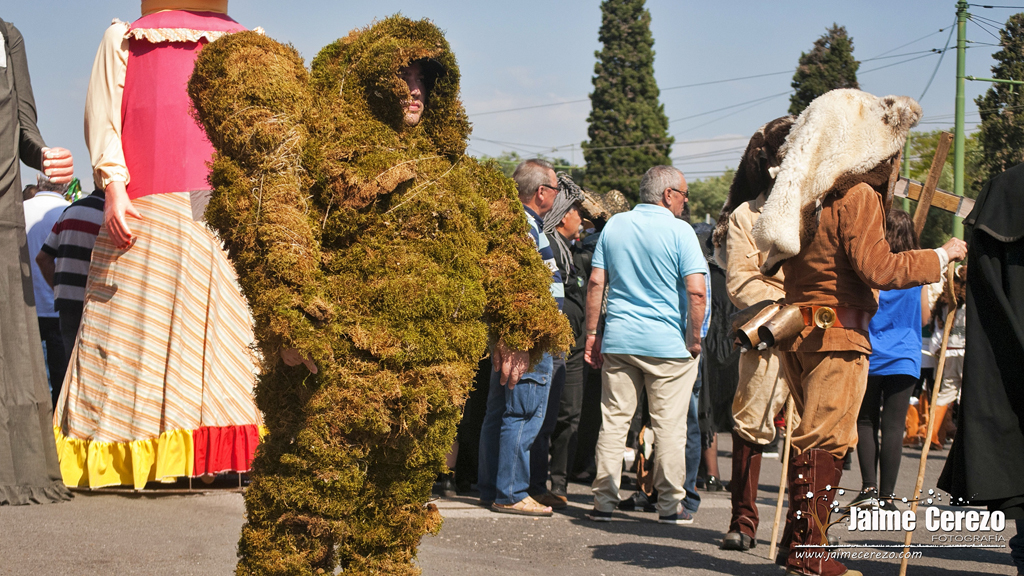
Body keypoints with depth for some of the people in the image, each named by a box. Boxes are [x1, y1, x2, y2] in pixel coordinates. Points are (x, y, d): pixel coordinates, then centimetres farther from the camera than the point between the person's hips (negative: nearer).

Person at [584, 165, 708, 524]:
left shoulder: (614, 226, 8)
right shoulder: (679, 231, -7)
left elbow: (595, 283, 6)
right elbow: (696, 292, -14)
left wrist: (592, 333, 11)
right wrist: (695, 339, -3)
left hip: (618, 341, 4)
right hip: (669, 344, -4)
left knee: (613, 420, 7)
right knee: (670, 426, 3)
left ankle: (604, 500, 7)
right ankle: (670, 505, 7)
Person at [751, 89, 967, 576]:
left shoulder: (815, 194, 14)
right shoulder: (858, 195, -12)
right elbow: (879, 269, -19)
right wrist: (942, 256, -9)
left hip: (799, 330, 9)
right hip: (838, 334, -9)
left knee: (812, 437, 15)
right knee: (826, 440, -5)